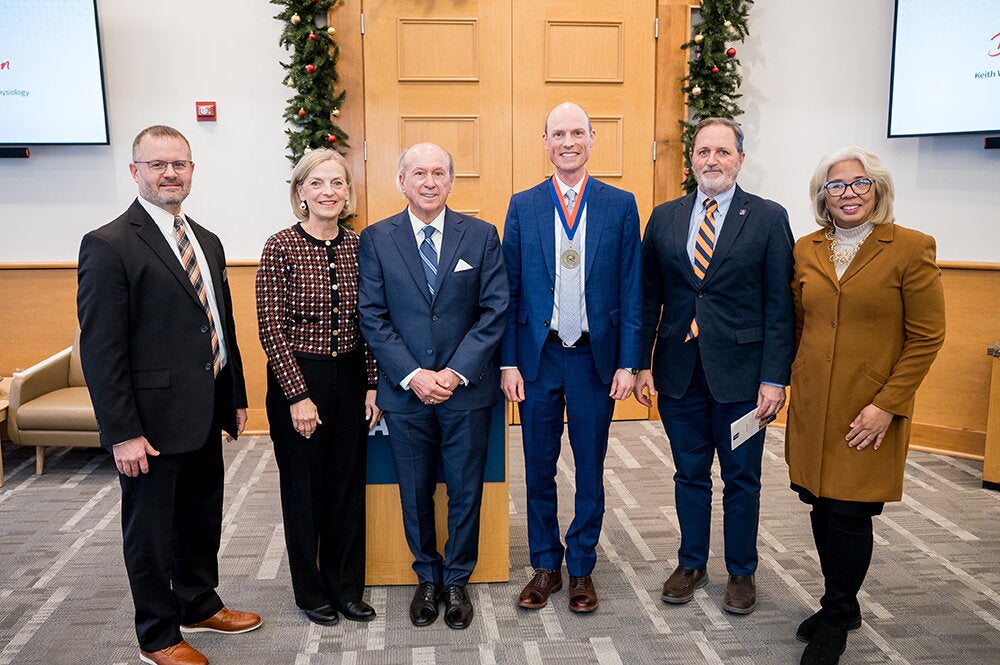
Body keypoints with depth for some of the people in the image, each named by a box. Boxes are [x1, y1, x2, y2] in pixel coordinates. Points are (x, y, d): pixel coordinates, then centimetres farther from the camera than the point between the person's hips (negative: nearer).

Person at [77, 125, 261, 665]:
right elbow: (100, 350, -16)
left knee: (202, 518, 21)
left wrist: (236, 397, 14)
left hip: (205, 415, 7)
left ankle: (200, 605, 41)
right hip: (152, 421, -7)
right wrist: (122, 433, -19)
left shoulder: (207, 242, 11)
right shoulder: (109, 245, -13)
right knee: (151, 529, 10)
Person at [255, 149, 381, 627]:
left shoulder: (358, 247, 3)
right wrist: (298, 396, -14)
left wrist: (373, 385, 2)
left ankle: (346, 587, 31)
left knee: (348, 484, 13)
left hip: (351, 379, 4)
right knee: (303, 487, 10)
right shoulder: (281, 248, -11)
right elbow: (271, 329, -12)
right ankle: (311, 591, 30)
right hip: (297, 378, -4)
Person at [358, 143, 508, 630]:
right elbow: (372, 317, -4)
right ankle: (427, 577, 34)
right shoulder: (376, 239, 0)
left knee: (466, 491, 11)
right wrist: (412, 375, -13)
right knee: (415, 493, 13)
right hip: (404, 390, 0)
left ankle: (457, 581, 31)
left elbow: (494, 311, -4)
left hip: (467, 389, 0)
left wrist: (455, 373, -13)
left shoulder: (481, 235, 0)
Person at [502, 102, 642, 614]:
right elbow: (509, 290, 2)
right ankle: (546, 566, 29)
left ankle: (582, 570, 28)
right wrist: (508, 362, -3)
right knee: (538, 470, 11)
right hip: (538, 357, 1)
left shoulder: (620, 205, 1)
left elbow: (631, 290, 0)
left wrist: (627, 363, -5)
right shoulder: (522, 206, 3)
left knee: (590, 470, 11)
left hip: (595, 359, 0)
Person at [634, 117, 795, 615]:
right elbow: (649, 296, 6)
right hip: (678, 371, 3)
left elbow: (779, 306, -5)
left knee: (741, 479, 11)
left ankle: (741, 572, 30)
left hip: (740, 373, -2)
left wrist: (774, 378, -10)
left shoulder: (768, 218, -2)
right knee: (689, 474, 15)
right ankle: (691, 564, 33)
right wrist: (642, 364, 1)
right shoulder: (665, 217, 6)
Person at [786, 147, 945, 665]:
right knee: (822, 509, 11)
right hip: (812, 406, 4)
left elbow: (926, 337, -7)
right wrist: (792, 383, 8)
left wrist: (887, 404, -13)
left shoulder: (911, 248, -6)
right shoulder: (806, 250, 7)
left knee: (850, 513, 1)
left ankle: (835, 621, 21)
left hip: (870, 411, -4)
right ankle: (842, 606, 32)